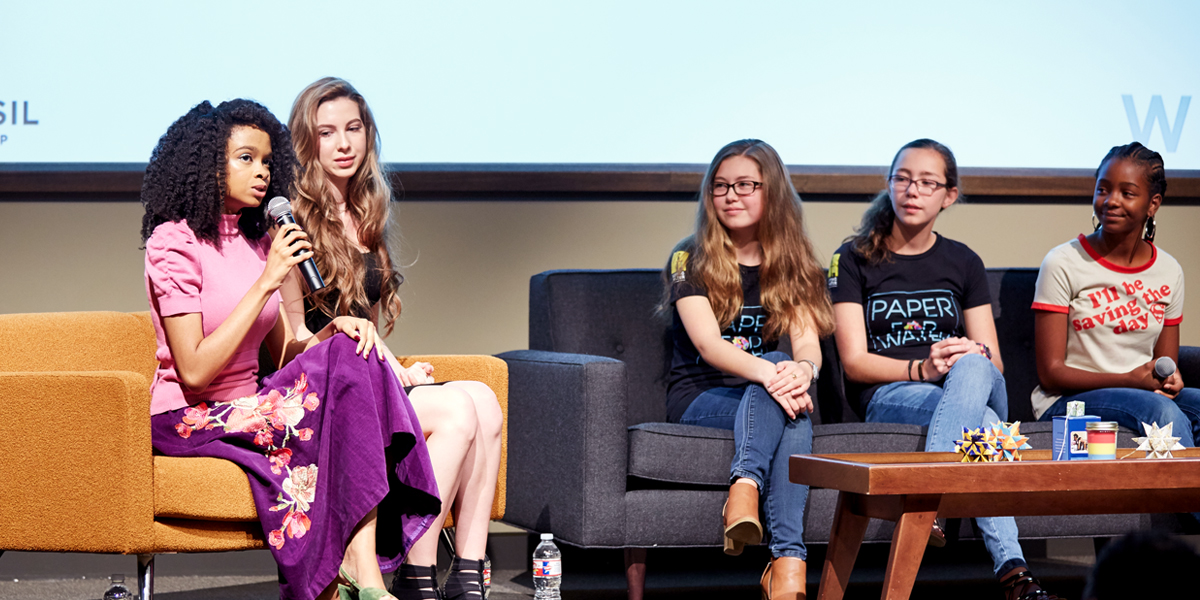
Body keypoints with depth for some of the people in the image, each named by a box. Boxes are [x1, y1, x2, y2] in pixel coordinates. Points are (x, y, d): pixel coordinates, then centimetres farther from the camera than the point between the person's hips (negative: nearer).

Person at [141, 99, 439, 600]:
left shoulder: (258, 242, 13)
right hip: (187, 420, -7)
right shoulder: (175, 243, -11)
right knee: (321, 419, -29)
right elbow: (195, 372, -19)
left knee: (350, 358, -18)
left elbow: (281, 354, 12)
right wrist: (265, 283, -20)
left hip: (246, 408, 7)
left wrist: (331, 332, -9)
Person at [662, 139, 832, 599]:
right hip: (699, 401, -3)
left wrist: (803, 369, -32)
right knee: (774, 371, -34)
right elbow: (707, 343, -16)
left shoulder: (793, 265, 11)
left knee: (790, 379, -33)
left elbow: (808, 343, -5)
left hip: (761, 402, 3)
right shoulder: (691, 262, 0)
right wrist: (767, 372, -36)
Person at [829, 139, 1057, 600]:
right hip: (887, 396, -2)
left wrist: (976, 356, -15)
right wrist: (921, 368, -20)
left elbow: (994, 362, 11)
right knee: (979, 421, -37)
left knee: (973, 368, -38)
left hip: (979, 384, 2)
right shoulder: (854, 260, 8)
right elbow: (855, 362, -1)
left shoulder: (963, 263, 17)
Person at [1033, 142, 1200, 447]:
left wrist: (1170, 381, -12)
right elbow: (1051, 373, -7)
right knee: (1161, 410, -35)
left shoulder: (1169, 271, 11)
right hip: (1067, 400, -4)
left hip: (1148, 394, 4)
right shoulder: (1063, 264, -3)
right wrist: (1129, 380, -20)